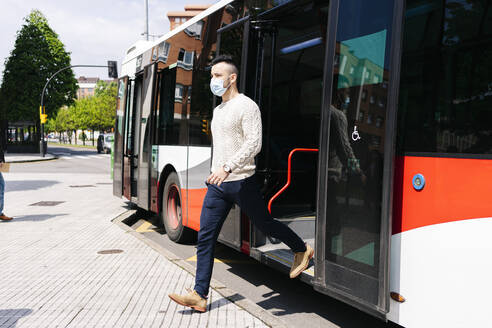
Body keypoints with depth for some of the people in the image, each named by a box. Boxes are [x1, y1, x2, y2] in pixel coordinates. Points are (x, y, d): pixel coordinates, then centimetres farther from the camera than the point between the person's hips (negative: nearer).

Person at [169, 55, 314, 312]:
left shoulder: (246, 106, -10)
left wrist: (227, 168, -30)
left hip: (241, 182, -8)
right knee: (205, 237, 1)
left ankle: (302, 250, 35)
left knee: (264, 225, 9)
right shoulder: (218, 110, 17)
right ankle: (199, 295, 6)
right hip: (217, 185, 8)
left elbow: (254, 143, -20)